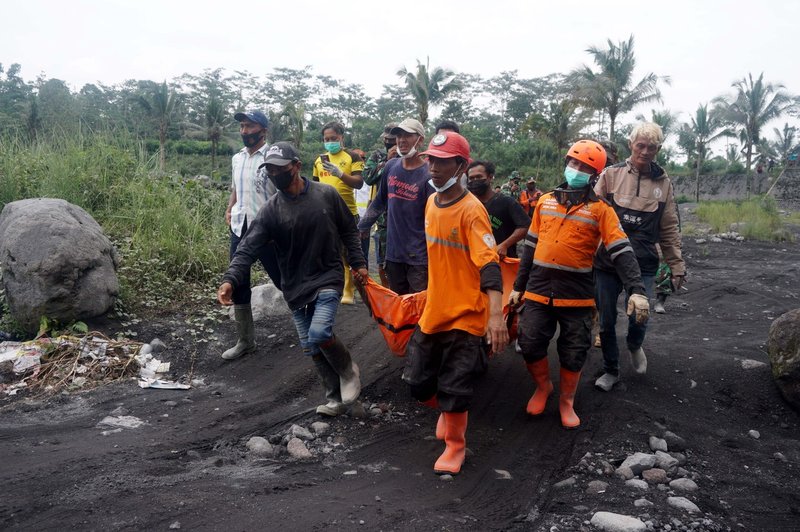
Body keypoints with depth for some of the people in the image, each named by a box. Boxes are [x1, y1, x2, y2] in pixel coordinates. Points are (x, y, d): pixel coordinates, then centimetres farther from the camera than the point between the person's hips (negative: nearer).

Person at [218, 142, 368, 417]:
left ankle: (348, 369, 7)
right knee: (311, 348, 6)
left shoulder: (326, 194, -6)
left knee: (319, 333, -22)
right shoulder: (271, 210, -6)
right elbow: (248, 248, -13)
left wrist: (358, 262, 3)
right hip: (295, 287, 3)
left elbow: (348, 230, 6)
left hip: (328, 279, -3)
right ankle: (337, 397, 23)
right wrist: (230, 279, -26)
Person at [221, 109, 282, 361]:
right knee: (238, 286, 8)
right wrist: (229, 210, 10)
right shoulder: (237, 158, 11)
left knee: (284, 281, 6)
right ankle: (245, 341, 20)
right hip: (239, 229, 6)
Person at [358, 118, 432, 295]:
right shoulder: (391, 166, 5)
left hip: (419, 256, -5)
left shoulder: (428, 175, -11)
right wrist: (359, 229, 21)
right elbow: (379, 203, 18)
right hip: (393, 253, 5)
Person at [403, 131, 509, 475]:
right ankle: (447, 411, 43)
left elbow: (489, 264, -26)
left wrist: (496, 314, -37)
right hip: (434, 309, 7)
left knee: (454, 387, 2)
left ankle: (455, 445, 26)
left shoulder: (471, 210, -18)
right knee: (417, 380, 13)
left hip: (465, 313, -7)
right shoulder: (431, 203, 6)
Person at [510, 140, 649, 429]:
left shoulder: (600, 209, -2)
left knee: (574, 353, 6)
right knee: (530, 344, 2)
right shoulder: (546, 201, 9)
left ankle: (567, 401, 28)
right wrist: (518, 286, 15)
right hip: (538, 289, 3)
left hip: (577, 294, -2)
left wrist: (636, 290, -22)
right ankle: (543, 386, 30)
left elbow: (622, 251, -10)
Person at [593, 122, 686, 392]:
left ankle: (635, 346, 29)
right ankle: (611, 370, 28)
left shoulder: (663, 182, 7)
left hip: (643, 264, 0)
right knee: (606, 320, 6)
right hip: (607, 260, 0)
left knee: (639, 318, -7)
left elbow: (669, 229, 10)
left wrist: (677, 266, 8)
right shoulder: (611, 175, 1)